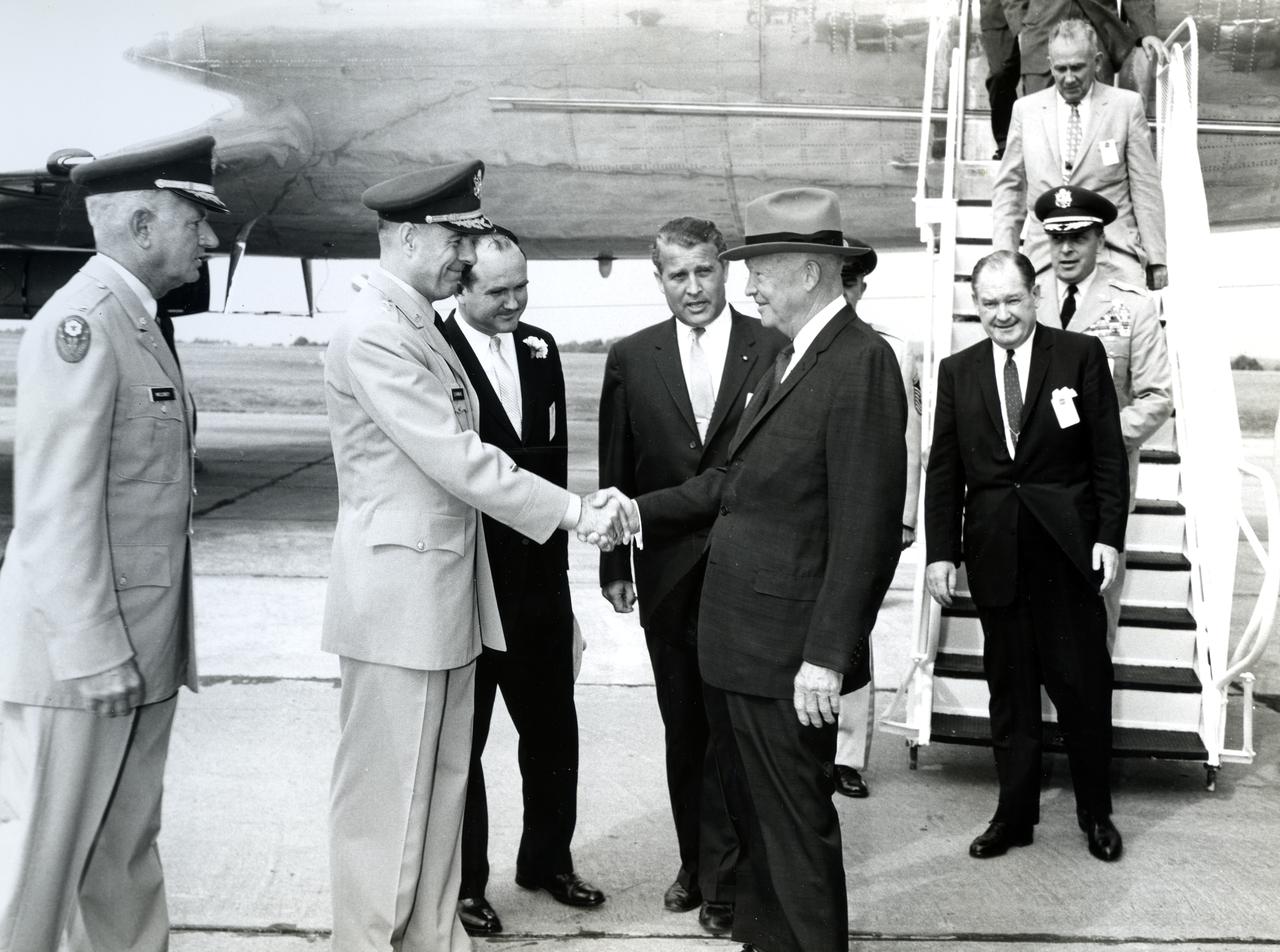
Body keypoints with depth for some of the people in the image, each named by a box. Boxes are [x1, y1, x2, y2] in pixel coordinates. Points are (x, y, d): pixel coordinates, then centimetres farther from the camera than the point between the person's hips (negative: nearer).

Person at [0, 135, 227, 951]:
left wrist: (151, 647, 10)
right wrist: (94, 657, -19)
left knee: (126, 860, 17)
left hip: (141, 650, 8)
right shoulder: (81, 320, -15)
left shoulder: (139, 322, 12)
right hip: (79, 659, -8)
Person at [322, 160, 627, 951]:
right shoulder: (374, 334, -17)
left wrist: (570, 510, 8)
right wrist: (576, 512, -18)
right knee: (387, 791, 3)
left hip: (448, 592, 9)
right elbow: (459, 462, -22)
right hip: (399, 596, -9)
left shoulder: (422, 328, 13)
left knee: (441, 782, 16)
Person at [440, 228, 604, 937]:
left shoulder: (540, 347, 7)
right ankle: (463, 881, 27)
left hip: (539, 580, 6)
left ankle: (547, 858, 37)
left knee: (553, 731, 18)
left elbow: (552, 458, 11)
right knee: (460, 742, 11)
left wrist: (558, 564, 10)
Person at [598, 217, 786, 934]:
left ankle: (723, 881, 15)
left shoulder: (774, 350, -4)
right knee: (683, 730, 14)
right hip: (668, 576, 3)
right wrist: (614, 564, 4)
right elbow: (617, 471, 6)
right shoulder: (631, 358, 3)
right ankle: (697, 864, 30)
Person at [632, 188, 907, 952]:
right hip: (739, 638, 9)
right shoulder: (789, 356, 12)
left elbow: (866, 527, -21)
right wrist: (642, 513, 5)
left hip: (788, 649, -9)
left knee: (796, 823, 5)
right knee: (754, 809, 22)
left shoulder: (860, 361, -17)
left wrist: (828, 655, -22)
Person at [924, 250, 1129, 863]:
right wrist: (940, 552, 0)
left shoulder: (1081, 356, 0)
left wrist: (1109, 536, -7)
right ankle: (1014, 816, 22)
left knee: (1083, 688, 6)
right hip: (994, 554, 2)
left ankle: (1096, 813, 24)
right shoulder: (957, 372, 7)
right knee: (1009, 693, 10)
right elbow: (943, 469, 6)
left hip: (1069, 550, -2)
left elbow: (1108, 455, -1)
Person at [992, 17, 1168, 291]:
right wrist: (1004, 258, 5)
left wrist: (1155, 259, 3)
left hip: (1114, 257, -1)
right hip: (1044, 259, 2)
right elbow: (1009, 187, 14)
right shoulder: (1025, 109, 11)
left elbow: (1145, 187, 6)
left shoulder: (1127, 105, 6)